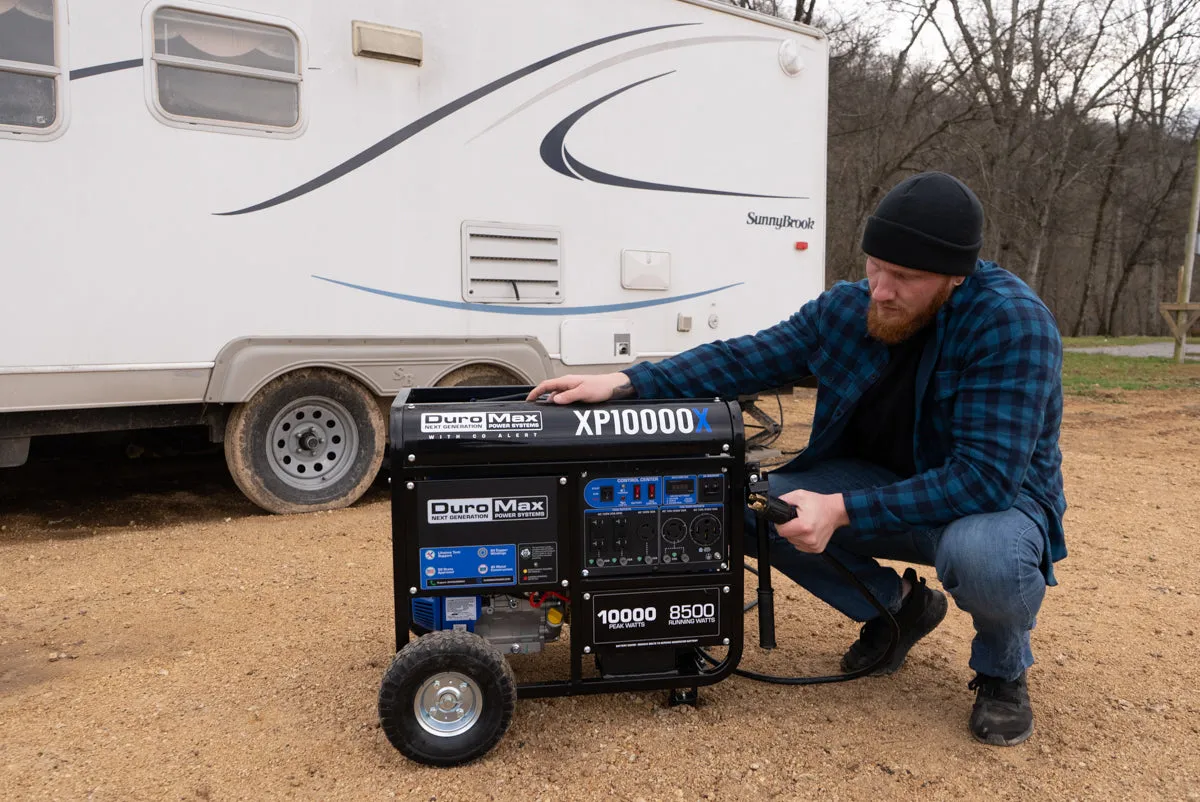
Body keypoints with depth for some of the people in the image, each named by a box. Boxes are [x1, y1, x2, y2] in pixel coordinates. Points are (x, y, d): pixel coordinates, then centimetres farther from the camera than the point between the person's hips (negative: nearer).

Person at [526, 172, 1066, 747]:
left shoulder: (1014, 323, -26)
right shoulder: (847, 308, -10)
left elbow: (986, 475, -31)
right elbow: (743, 359, -3)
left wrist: (842, 511, -36)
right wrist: (626, 383, -15)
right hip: (886, 488, 5)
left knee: (980, 555, -41)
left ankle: (1003, 669, -1)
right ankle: (896, 607, 10)